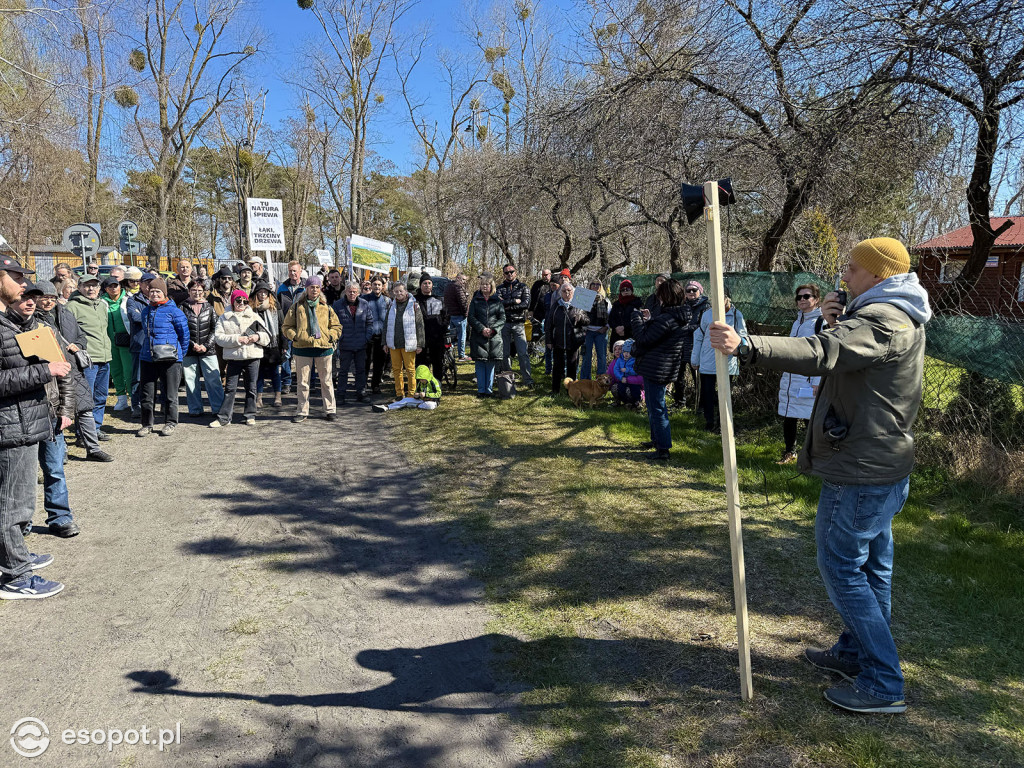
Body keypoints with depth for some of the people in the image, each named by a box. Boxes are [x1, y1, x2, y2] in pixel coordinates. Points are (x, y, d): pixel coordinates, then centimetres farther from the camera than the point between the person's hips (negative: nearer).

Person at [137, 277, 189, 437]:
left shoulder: (173, 311, -5)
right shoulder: (146, 311, 12)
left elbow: (184, 333, -1)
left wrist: (180, 354, 3)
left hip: (170, 359, -5)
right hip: (147, 357, 5)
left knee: (170, 393, 4)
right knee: (147, 393, 8)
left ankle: (170, 423, 17)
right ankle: (147, 424, 19)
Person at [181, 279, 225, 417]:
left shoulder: (209, 308, 9)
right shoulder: (183, 308, 6)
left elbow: (215, 329, 5)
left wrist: (206, 346, -6)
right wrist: (192, 344, -9)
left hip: (208, 350, 0)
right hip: (189, 351, 0)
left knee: (213, 379, -4)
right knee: (190, 380, 4)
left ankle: (219, 408, 2)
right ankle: (195, 409, 14)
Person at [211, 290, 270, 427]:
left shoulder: (254, 317, 12)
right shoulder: (224, 318, 7)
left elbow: (267, 337, 11)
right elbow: (218, 337, -5)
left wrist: (258, 337, -12)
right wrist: (237, 339, -16)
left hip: (253, 357, 1)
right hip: (234, 358, -1)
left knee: (251, 387, 6)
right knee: (230, 388, -1)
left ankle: (250, 415, 17)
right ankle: (223, 417, 4)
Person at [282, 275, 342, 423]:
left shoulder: (326, 307, 10)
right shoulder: (297, 307, 7)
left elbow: (336, 326, 15)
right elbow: (286, 326, 11)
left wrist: (331, 336, -2)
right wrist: (294, 336, -5)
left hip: (323, 348, 1)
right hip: (302, 348, 0)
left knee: (326, 380, 6)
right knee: (302, 381, 4)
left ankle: (330, 410, 15)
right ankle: (302, 411, 13)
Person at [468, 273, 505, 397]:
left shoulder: (497, 300, 7)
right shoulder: (476, 300, 8)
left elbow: (502, 318, 4)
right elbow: (471, 317, 2)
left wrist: (492, 329, -11)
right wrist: (482, 329, -12)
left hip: (494, 337, 0)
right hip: (478, 337, 0)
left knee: (491, 364, 2)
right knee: (480, 364, -1)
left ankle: (489, 389, 10)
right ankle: (481, 390, 5)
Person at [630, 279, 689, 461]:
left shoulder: (666, 319, -23)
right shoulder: (680, 318, 8)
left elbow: (644, 338, -18)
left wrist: (637, 317, -7)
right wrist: (648, 320, 11)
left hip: (655, 369, -10)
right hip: (666, 369, 10)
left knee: (656, 408, -4)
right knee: (656, 405, 24)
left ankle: (663, 449, 0)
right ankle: (657, 439, 37)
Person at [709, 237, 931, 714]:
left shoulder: (882, 320, -20)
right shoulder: (901, 318, 14)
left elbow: (820, 354, -38)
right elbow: (849, 357, 19)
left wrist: (745, 347, -50)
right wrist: (838, 324, -1)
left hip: (861, 474, -11)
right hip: (885, 468, 11)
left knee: (841, 567, -2)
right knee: (870, 565, 19)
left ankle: (883, 684, 7)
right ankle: (856, 652, 36)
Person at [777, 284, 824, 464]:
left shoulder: (821, 322, -7)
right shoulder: (797, 321, 18)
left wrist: (818, 382, -17)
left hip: (808, 380, -7)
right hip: (789, 378, 7)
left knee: (810, 419, -3)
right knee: (787, 417, 11)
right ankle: (790, 453, 25)